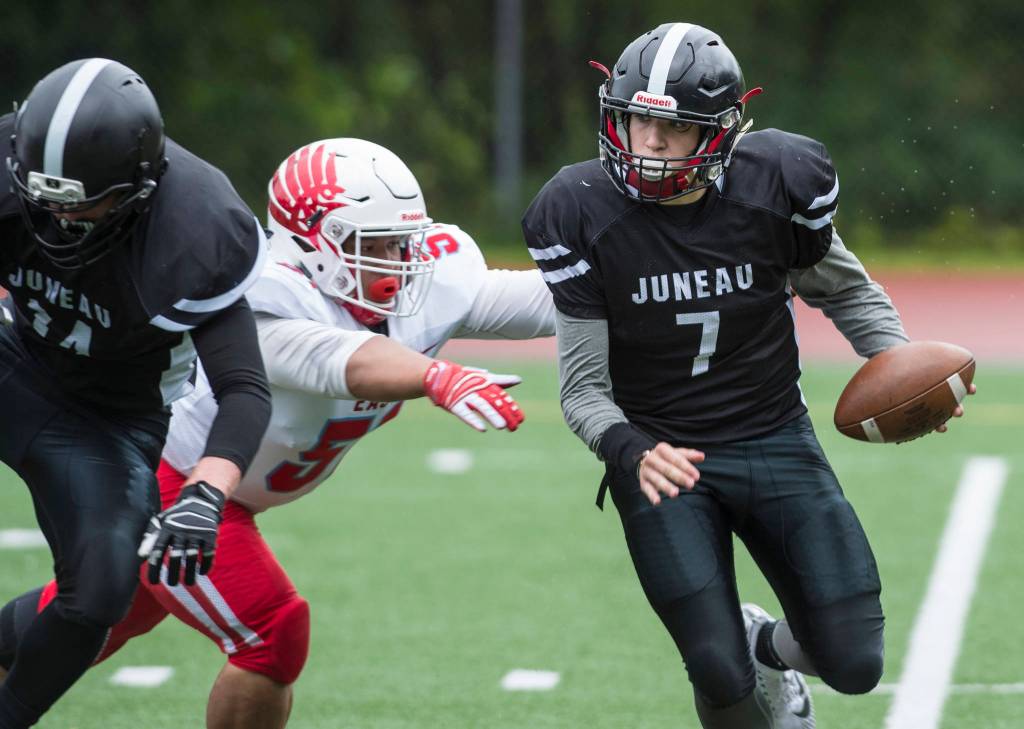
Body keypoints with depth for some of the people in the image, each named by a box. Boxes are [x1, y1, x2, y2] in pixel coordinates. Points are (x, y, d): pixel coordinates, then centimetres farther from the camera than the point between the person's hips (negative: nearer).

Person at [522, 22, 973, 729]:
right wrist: (631, 452, -30)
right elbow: (584, 386, -10)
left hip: (775, 439, 2)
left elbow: (844, 288, 9)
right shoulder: (582, 213, -14)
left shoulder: (778, 181, -12)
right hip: (663, 457, -2)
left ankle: (768, 644, 30)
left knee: (854, 665, -5)